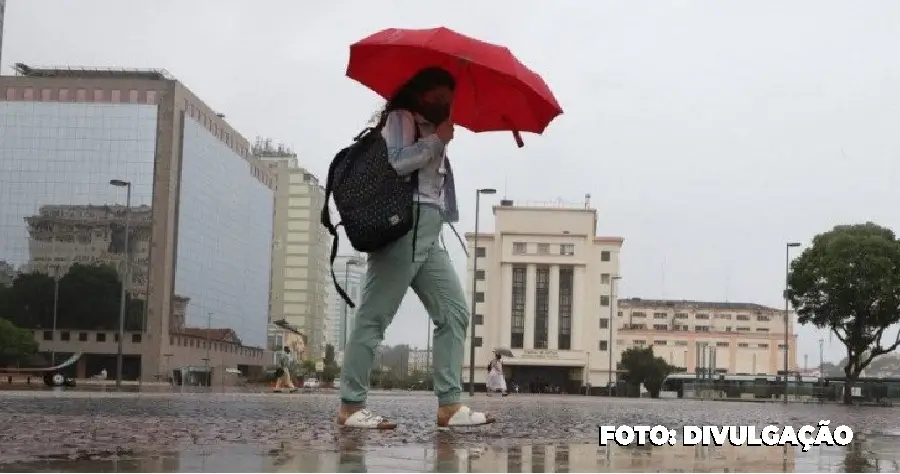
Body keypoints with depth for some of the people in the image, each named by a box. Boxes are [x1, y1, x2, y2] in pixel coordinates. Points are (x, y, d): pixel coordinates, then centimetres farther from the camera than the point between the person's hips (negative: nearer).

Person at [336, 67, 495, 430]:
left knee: (455, 314, 1)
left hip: (429, 235, 9)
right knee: (374, 317, -9)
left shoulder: (431, 130, 28)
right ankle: (351, 406, -8)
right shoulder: (400, 118, 2)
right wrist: (437, 140, -9)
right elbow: (393, 161, -16)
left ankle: (449, 405, -2)